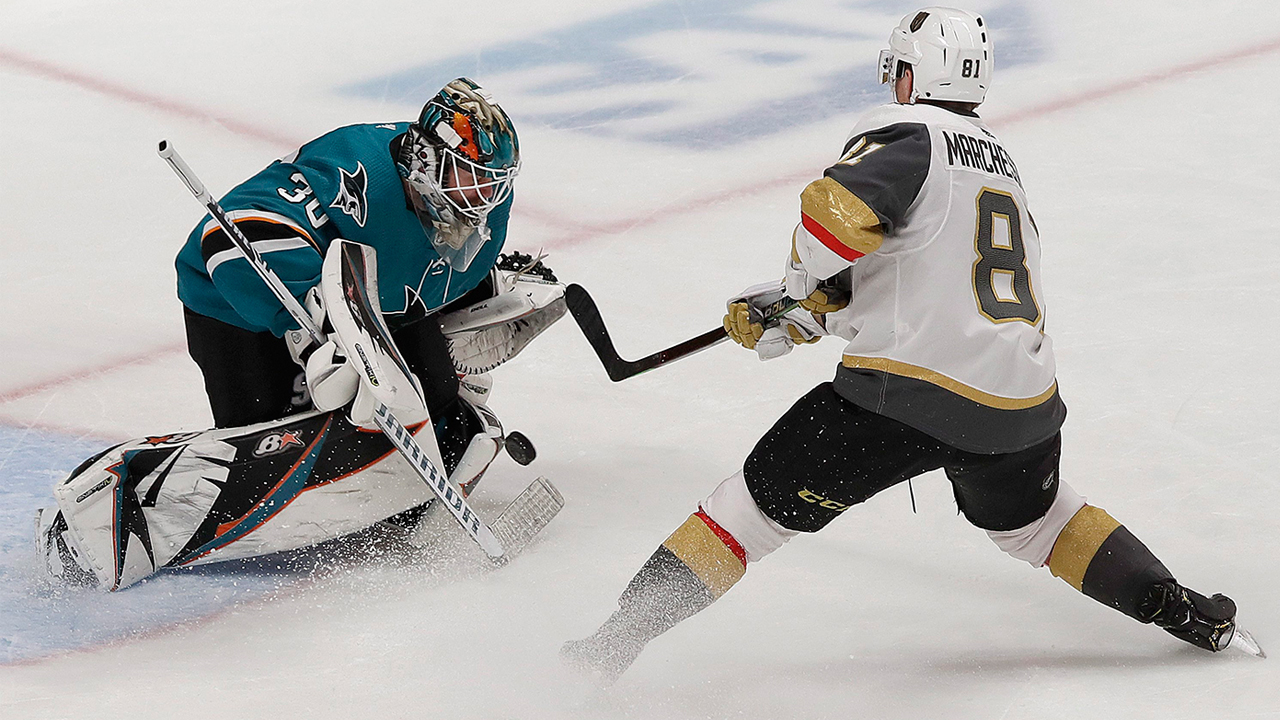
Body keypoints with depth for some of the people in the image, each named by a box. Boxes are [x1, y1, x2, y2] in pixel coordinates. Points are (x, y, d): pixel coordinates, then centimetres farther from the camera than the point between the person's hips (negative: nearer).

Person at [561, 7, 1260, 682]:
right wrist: (794, 314, 20)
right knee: (1032, 517, 34)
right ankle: (1185, 614, 33)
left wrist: (802, 279, 0)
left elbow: (838, 210, -20)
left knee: (762, 501, 3)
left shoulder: (907, 132, -1)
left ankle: (618, 639, 2)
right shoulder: (1001, 161, 24)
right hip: (1018, 408, 7)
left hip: (907, 395, -7)